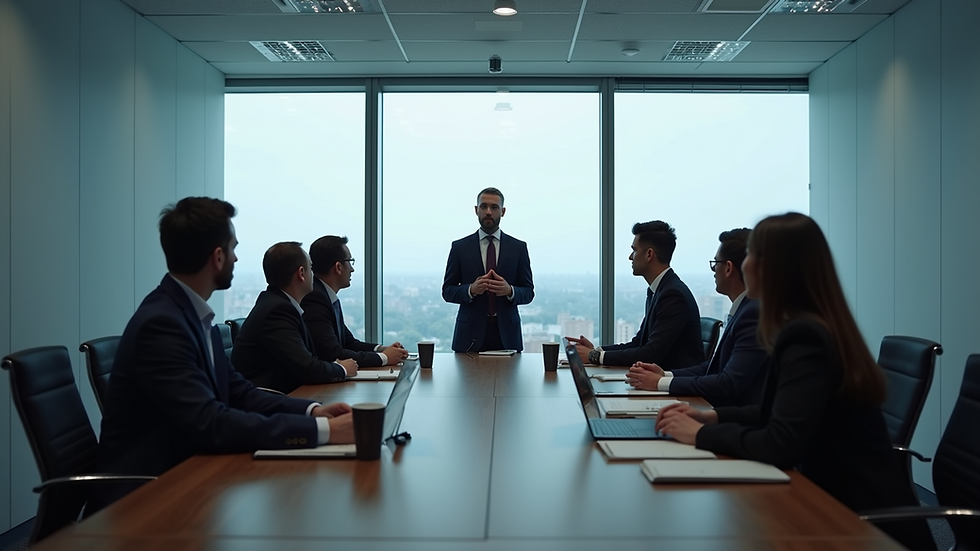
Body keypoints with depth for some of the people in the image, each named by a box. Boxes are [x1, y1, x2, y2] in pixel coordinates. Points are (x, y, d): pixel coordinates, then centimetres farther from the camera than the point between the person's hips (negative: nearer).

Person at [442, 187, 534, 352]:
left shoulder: (518, 247, 6)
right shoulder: (460, 247, 4)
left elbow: (528, 292, 5)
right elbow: (447, 291, 3)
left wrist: (510, 291, -16)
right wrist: (471, 290, -17)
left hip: (507, 334, 1)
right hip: (470, 334, -1)